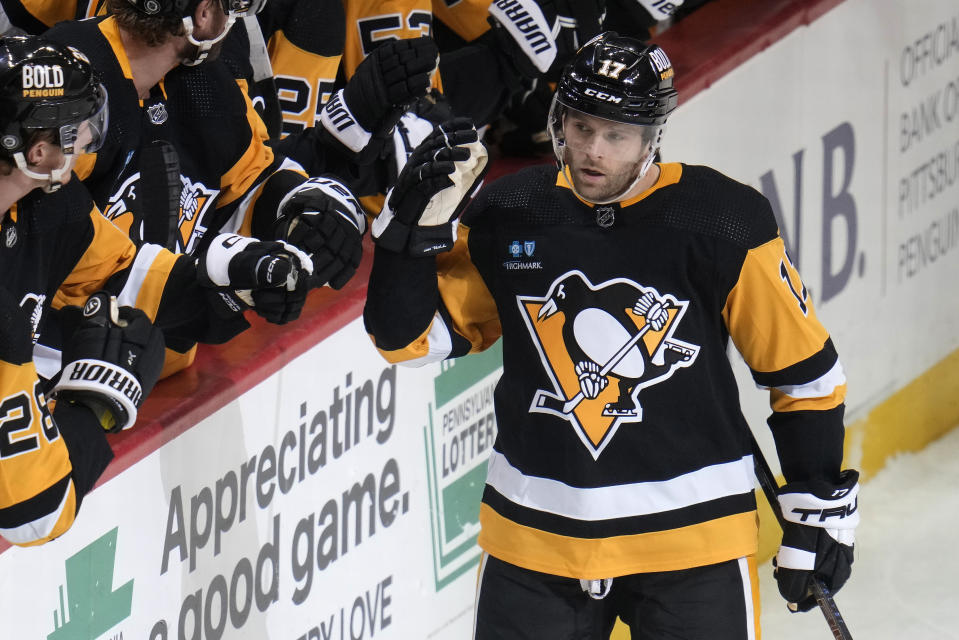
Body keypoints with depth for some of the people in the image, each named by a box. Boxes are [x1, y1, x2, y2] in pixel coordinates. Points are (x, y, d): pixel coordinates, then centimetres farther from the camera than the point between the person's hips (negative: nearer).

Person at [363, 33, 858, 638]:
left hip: (691, 536, -3)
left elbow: (805, 369, -1)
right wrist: (408, 235, -11)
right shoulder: (507, 218, -1)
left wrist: (822, 511, 0)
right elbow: (408, 337, 6)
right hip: (534, 536, 3)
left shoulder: (722, 222, -9)